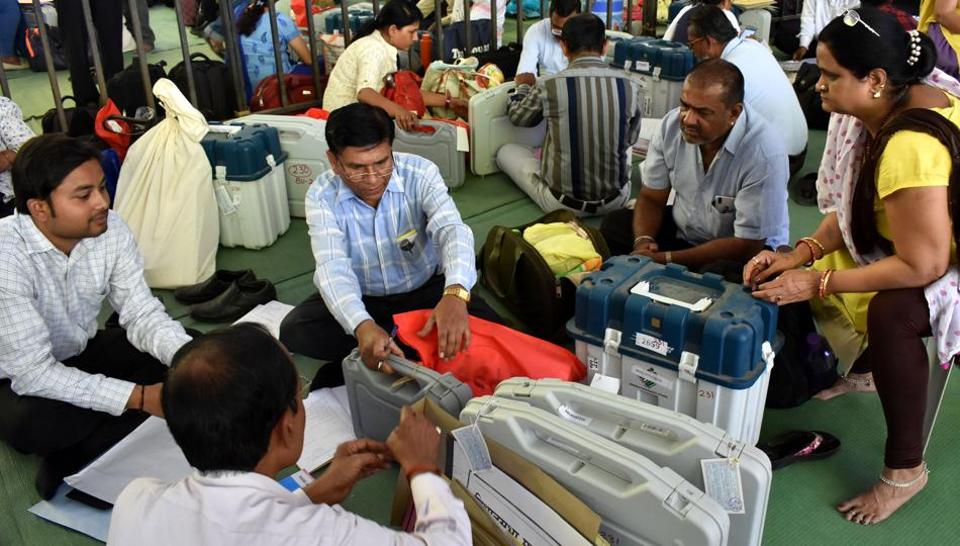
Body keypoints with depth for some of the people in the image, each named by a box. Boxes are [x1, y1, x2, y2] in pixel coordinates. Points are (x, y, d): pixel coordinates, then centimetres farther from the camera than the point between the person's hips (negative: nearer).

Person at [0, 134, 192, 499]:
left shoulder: (111, 229, -16)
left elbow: (142, 314, -15)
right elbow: (32, 372, -34)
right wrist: (140, 397, -40)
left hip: (82, 354, 6)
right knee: (33, 423, -38)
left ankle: (72, 461, -13)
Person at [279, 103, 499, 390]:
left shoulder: (420, 173, -20)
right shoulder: (321, 197, -19)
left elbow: (452, 229, -35)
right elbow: (333, 268, -31)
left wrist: (455, 293, -58)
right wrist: (362, 326, -52)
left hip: (425, 288, 0)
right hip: (362, 298, 1)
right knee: (293, 331, -23)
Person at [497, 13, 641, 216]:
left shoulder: (549, 86, -14)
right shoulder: (629, 86, -8)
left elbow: (517, 117, 8)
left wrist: (523, 87, 29)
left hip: (562, 202, -3)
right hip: (616, 199, 4)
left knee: (505, 151, 21)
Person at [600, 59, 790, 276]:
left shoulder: (765, 153, -28)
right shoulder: (673, 123, -13)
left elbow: (747, 244, -24)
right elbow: (651, 197, -1)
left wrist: (665, 259, -27)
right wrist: (643, 241, -23)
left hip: (748, 248, -5)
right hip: (681, 231, 5)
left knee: (719, 275, -36)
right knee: (613, 226, -10)